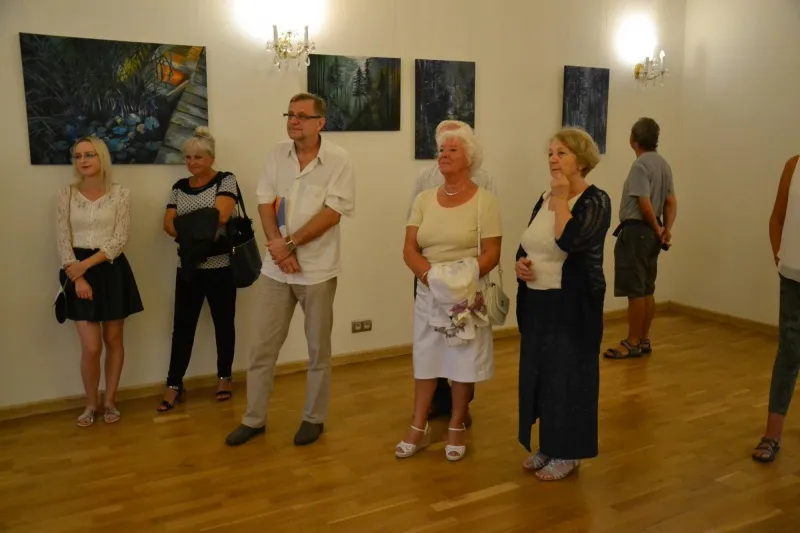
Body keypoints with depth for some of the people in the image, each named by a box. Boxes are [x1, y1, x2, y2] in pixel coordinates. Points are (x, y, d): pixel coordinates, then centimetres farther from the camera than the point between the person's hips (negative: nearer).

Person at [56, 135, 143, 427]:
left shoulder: (120, 193, -2)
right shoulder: (67, 194, 3)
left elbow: (120, 239, -7)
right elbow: (63, 241, -1)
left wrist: (86, 264, -16)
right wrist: (77, 276, -12)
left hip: (111, 269, 0)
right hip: (78, 271, 0)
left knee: (113, 339, 9)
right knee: (91, 346, -4)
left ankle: (110, 400, 24)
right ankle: (90, 403, 18)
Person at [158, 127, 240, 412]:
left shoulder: (225, 180, -4)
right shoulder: (180, 187, 11)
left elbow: (220, 215, -20)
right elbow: (168, 223, 2)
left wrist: (186, 223, -11)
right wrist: (191, 234, -17)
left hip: (220, 266, -4)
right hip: (188, 266, 4)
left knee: (223, 322, 9)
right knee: (182, 325, 5)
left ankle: (224, 377, 24)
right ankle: (174, 385, 12)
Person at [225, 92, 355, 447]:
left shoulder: (338, 160, -9)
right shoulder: (278, 154, 5)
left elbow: (333, 213, -15)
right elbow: (265, 203, 1)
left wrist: (290, 243, -16)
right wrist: (278, 246, -13)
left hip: (317, 270, -4)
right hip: (275, 268, 4)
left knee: (318, 349, 9)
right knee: (262, 347, 9)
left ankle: (314, 418, 25)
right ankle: (253, 419, 23)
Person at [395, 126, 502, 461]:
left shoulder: (484, 200, -7)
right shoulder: (424, 199, 5)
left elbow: (491, 254, -11)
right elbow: (409, 249, 0)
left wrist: (458, 281, -24)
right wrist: (429, 274, -19)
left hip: (467, 295, -3)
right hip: (428, 293, 4)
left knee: (464, 361, 7)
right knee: (425, 359, 11)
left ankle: (457, 427, 25)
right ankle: (419, 428, 24)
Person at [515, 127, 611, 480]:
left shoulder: (595, 200, -11)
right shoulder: (544, 199, 9)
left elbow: (569, 242, -28)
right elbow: (527, 246, 17)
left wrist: (561, 199, -16)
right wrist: (520, 263, -5)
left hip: (573, 304, -7)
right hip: (537, 302, 7)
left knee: (568, 375, 3)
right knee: (538, 372, 13)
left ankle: (567, 453, 18)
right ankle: (547, 447, 28)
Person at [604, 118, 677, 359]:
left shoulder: (640, 165, -15)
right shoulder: (664, 164, 14)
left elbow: (645, 205, -20)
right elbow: (671, 202, 10)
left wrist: (657, 230, -8)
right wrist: (666, 229, 0)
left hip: (635, 231, -9)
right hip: (650, 231, 9)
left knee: (635, 290, -3)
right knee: (646, 289, 13)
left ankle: (632, 343, 3)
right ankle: (643, 340, 21)